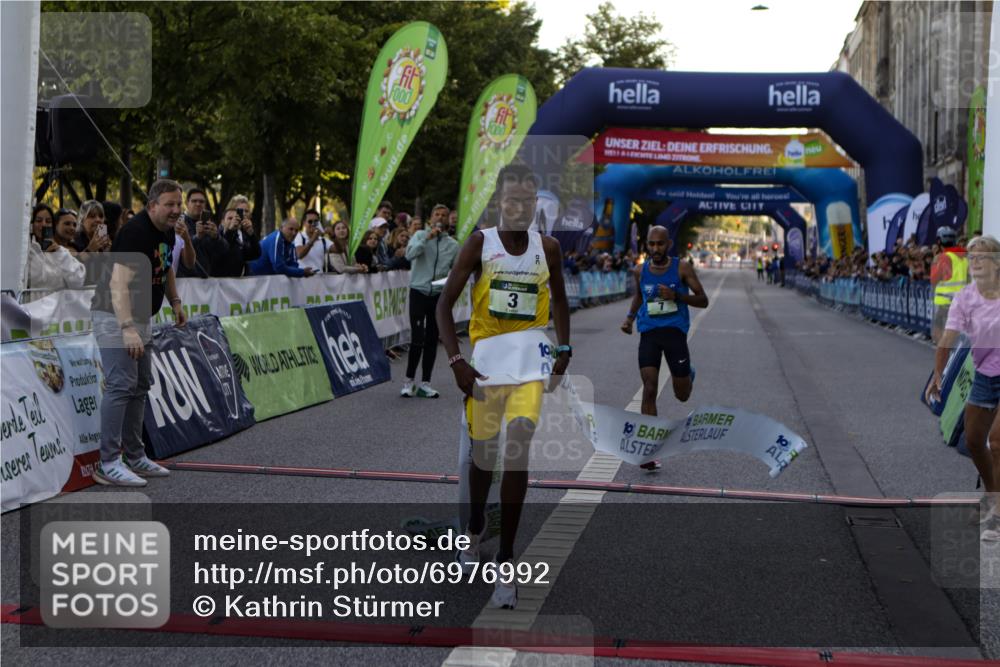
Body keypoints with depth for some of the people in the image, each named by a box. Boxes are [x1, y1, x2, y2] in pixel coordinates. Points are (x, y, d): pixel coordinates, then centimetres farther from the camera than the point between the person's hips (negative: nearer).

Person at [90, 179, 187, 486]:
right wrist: (127, 328, -42)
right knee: (121, 385, -14)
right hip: (115, 315, -10)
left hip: (141, 317, 10)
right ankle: (107, 463, -12)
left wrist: (175, 302, 13)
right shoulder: (136, 233, -24)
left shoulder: (167, 232, 5)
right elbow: (119, 283, -33)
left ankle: (134, 457, 19)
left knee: (140, 386, 11)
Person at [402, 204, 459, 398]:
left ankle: (425, 383, 14)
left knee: (432, 340, 6)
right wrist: (428, 238, -19)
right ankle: (409, 380, 6)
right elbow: (410, 254, -16)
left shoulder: (453, 245, 9)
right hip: (419, 292, -3)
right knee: (417, 338, -8)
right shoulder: (421, 235, 2)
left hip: (439, 295, 3)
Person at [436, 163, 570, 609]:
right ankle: (474, 529, 42)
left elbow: (559, 301, 17)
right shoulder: (480, 242, -6)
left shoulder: (547, 247, 1)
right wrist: (456, 361, -15)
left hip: (530, 359, 0)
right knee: (483, 452, 13)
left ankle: (506, 563, -9)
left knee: (518, 449, -15)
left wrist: (564, 348, 6)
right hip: (486, 357, 0)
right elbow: (445, 304, -6)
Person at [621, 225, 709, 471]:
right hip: (648, 333, 2)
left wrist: (676, 295, -17)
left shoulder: (682, 268, -3)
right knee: (649, 389, -11)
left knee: (682, 395, 7)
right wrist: (630, 317, 11)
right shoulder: (640, 271, 7)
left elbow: (703, 301, -2)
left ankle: (689, 374, 45)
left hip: (675, 331, -2)